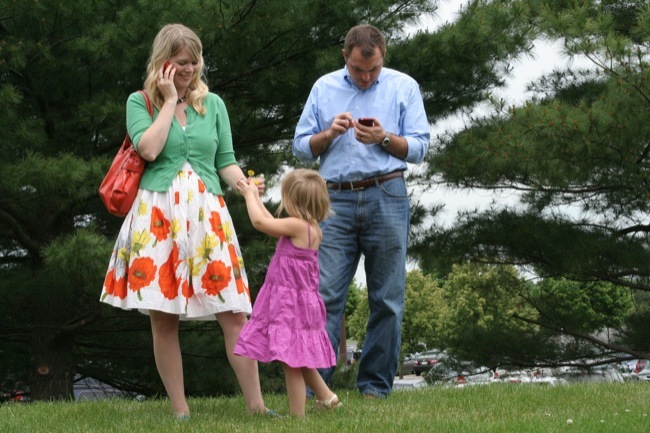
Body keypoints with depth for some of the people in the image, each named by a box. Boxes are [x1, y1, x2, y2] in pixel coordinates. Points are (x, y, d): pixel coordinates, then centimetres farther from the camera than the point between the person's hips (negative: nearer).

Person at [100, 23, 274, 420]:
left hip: (206, 215, 2)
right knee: (163, 318, -1)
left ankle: (256, 404, -4)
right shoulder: (140, 102, 7)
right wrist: (170, 100, -4)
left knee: (235, 313, -6)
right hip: (158, 217, -2)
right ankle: (180, 410, 7)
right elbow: (149, 149, -10)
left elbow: (225, 161, 12)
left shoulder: (213, 104, 14)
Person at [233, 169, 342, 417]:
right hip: (299, 303, 10)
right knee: (298, 360, 24)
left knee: (291, 362, -5)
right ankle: (326, 397, 32)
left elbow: (260, 222, -16)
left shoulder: (298, 225, -20)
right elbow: (271, 223, 23)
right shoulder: (311, 229, 9)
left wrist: (250, 195, 0)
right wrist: (256, 198, 28)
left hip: (290, 304, -10)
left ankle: (297, 415, -3)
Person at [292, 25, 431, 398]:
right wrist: (329, 134, -6)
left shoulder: (404, 87, 9)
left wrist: (384, 138, -12)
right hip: (337, 200, 1)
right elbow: (301, 147, 12)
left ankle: (375, 388, 7)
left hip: (386, 198, -1)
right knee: (325, 294, -7)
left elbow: (419, 148, 4)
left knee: (387, 300, 0)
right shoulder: (324, 88, 14)